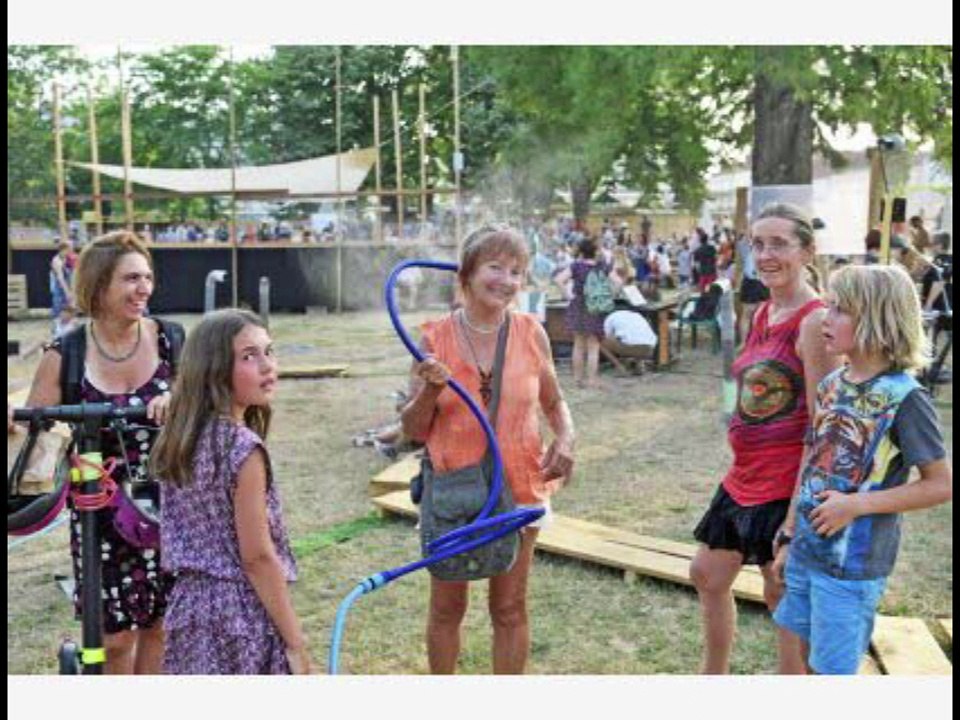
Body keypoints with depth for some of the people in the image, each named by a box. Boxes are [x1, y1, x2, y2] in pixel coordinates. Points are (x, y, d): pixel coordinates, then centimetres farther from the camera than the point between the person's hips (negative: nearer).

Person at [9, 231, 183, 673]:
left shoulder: (170, 340, -4)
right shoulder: (65, 354, -7)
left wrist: (177, 400, -25)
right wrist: (15, 423, -27)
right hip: (98, 511, -1)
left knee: (159, 625, 11)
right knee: (114, 635, 4)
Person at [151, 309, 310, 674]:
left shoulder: (180, 439, 4)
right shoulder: (243, 447, -19)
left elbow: (193, 534, 9)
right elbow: (257, 558, -17)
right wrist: (296, 643, -12)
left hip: (190, 606, 8)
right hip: (242, 616, -8)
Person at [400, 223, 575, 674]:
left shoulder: (531, 333, -4)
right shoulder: (435, 339, -9)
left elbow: (554, 402, 11)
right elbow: (413, 429, -3)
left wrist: (565, 437, -9)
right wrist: (431, 389, -21)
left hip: (518, 488, 1)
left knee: (510, 607, 14)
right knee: (447, 607, 15)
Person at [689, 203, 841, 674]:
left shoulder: (814, 321, -18)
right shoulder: (762, 314, 8)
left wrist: (801, 506, -21)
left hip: (787, 485, -9)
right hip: (745, 477, 9)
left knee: (784, 595, 6)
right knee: (708, 576, 20)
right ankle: (713, 679, 40)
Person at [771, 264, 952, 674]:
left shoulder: (903, 398, -17)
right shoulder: (832, 385, 3)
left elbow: (941, 484, -15)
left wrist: (856, 505, -19)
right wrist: (788, 536, 13)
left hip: (852, 565, -6)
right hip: (806, 550, 7)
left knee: (833, 670, 5)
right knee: (808, 657, 19)